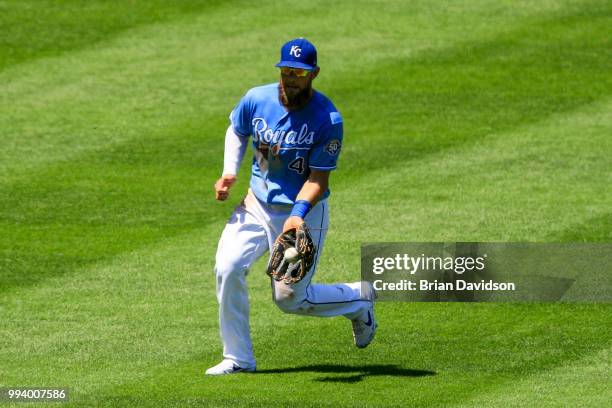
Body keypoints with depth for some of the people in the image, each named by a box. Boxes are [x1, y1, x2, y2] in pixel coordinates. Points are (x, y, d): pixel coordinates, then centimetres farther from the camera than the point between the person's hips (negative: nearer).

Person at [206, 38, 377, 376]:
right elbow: (236, 131, 14)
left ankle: (357, 299, 29)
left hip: (305, 212, -4)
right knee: (227, 268, -17)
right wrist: (229, 171, -1)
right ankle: (237, 358, -4)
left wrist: (298, 213, -34)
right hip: (258, 205, 4)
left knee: (289, 297, -1)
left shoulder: (328, 120, -19)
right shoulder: (256, 100, -8)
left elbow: (318, 177, -18)